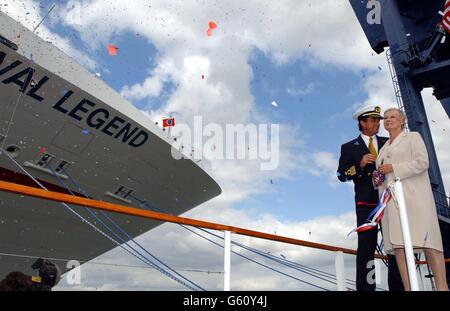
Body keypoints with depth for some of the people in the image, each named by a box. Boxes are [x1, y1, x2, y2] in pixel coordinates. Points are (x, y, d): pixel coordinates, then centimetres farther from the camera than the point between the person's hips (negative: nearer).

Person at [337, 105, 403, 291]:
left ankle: (397, 286, 15)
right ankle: (365, 287, 0)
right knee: (366, 246, -3)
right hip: (366, 203, -3)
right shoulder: (349, 148, 8)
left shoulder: (388, 143, 16)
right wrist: (360, 165, -15)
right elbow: (342, 174, 0)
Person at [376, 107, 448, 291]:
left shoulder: (413, 137, 11)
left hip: (412, 194, -5)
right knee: (397, 244, -6)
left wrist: (393, 168, -8)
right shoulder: (383, 148, 27)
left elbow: (422, 162, -5)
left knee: (426, 240, -11)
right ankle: (408, 288, -7)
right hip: (390, 199, 5)